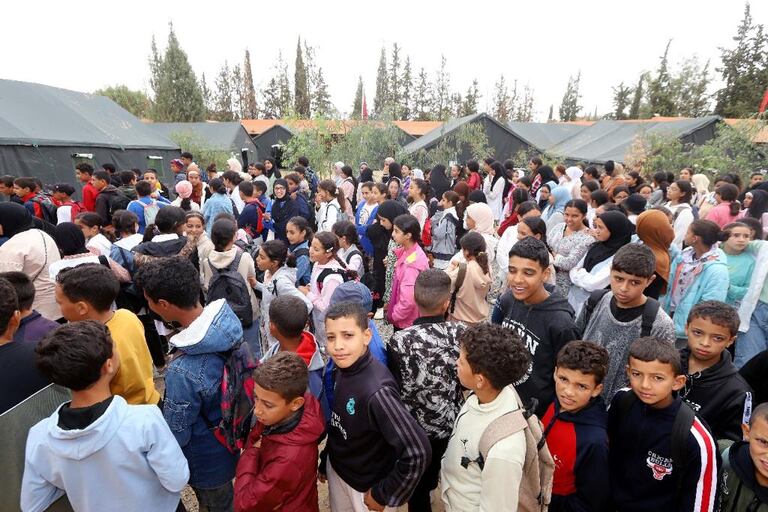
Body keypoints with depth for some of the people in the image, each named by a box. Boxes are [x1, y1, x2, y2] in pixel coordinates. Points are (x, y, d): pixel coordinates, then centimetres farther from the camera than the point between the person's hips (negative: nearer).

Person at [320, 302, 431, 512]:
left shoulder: (376, 390, -34)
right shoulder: (341, 371, -12)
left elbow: (418, 453, -33)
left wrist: (384, 494, -20)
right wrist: (325, 462, 12)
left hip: (366, 486, -6)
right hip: (337, 469, 6)